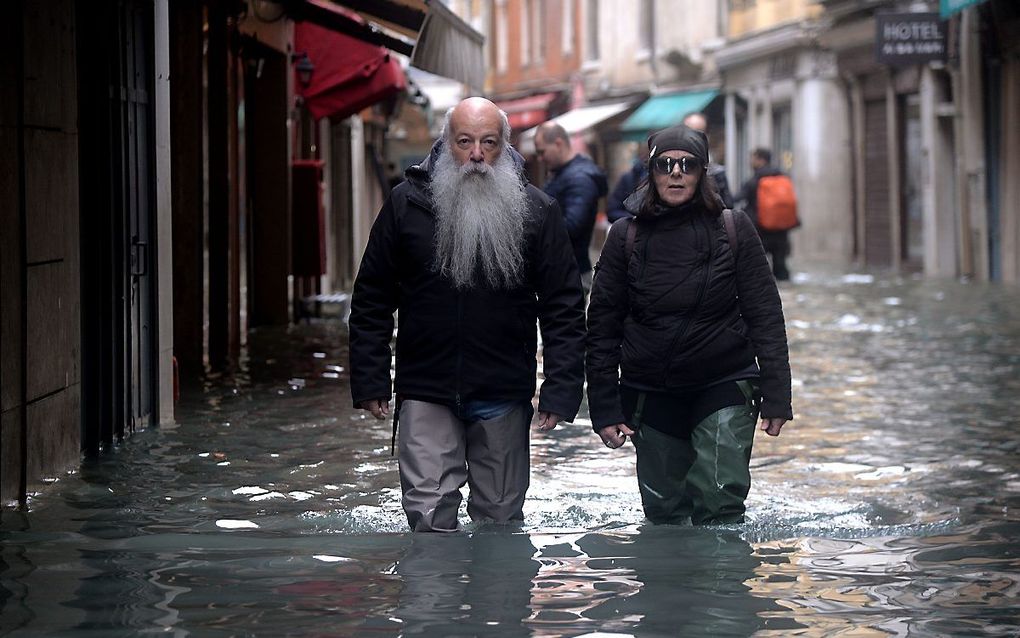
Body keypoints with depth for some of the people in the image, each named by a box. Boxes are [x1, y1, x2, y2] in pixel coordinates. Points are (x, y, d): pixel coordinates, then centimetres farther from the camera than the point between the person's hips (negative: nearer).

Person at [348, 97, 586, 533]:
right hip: (425, 395, 0)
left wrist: (560, 391, -9)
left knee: (500, 516, 12)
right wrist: (369, 382, -1)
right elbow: (372, 301, 5)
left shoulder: (537, 211, 0)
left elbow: (564, 307, -1)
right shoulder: (407, 203, 1)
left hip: (503, 398, 1)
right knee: (429, 515, -7)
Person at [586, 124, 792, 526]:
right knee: (662, 509, 6)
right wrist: (604, 408, -1)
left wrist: (775, 397, -5)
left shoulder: (733, 230, -1)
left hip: (724, 388, -1)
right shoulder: (627, 236, 1)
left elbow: (765, 316, 0)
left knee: (720, 502, -13)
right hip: (650, 394, 2)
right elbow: (602, 326, 3)